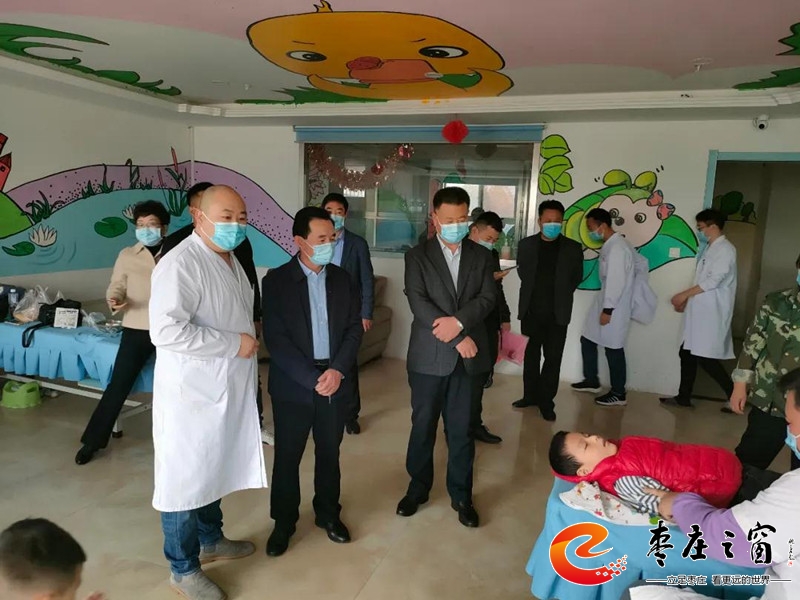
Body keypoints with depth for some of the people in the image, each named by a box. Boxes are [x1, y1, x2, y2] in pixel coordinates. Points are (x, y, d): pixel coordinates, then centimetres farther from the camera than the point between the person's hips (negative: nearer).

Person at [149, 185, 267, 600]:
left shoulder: (231, 260, 10)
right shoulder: (181, 263, -20)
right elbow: (166, 330, -30)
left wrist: (251, 346, 15)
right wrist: (235, 343, -23)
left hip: (227, 390, 9)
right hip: (192, 394, -9)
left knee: (214, 468, 23)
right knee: (186, 479, 6)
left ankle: (210, 539, 42)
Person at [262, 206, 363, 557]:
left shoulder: (343, 279, 5)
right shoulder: (276, 280, -7)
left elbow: (355, 329, 2)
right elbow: (275, 338, -12)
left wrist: (337, 371, -12)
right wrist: (312, 378, -17)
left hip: (336, 382, 3)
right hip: (294, 385, -3)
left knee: (329, 454, 16)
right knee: (287, 457, 9)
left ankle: (328, 513, 35)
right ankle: (284, 522, 29)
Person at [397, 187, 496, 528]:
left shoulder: (481, 256, 8)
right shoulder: (417, 256, 0)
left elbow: (488, 298, -2)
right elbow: (418, 302, -11)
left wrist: (459, 322, -20)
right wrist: (458, 338, -16)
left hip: (468, 358, 1)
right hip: (429, 356, -1)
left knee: (461, 431, 10)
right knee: (422, 427, 11)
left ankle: (461, 497, 26)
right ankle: (418, 489, 30)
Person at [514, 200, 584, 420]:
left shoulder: (573, 248, 0)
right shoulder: (526, 245, 3)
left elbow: (577, 277, 9)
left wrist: (561, 294, 6)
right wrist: (534, 292, 10)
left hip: (557, 313, -1)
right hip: (531, 310, 2)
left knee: (553, 357, 2)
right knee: (532, 355, 13)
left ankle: (546, 401, 14)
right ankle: (530, 395, 26)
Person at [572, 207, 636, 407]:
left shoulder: (617, 248, -20)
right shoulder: (610, 245, 10)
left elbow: (617, 282, -23)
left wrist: (608, 310, -21)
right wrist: (603, 307, 13)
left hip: (614, 307, -10)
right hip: (604, 301, 10)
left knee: (613, 348, 0)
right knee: (587, 339, 16)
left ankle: (618, 394, 13)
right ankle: (591, 380, 31)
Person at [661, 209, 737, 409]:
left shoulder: (725, 249, -11)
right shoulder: (709, 249, 17)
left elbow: (713, 281, -20)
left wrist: (684, 294, -15)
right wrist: (687, 300, 10)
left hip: (711, 313, -9)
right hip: (700, 312, 9)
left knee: (705, 357, -7)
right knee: (687, 353, 11)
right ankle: (683, 397, 20)